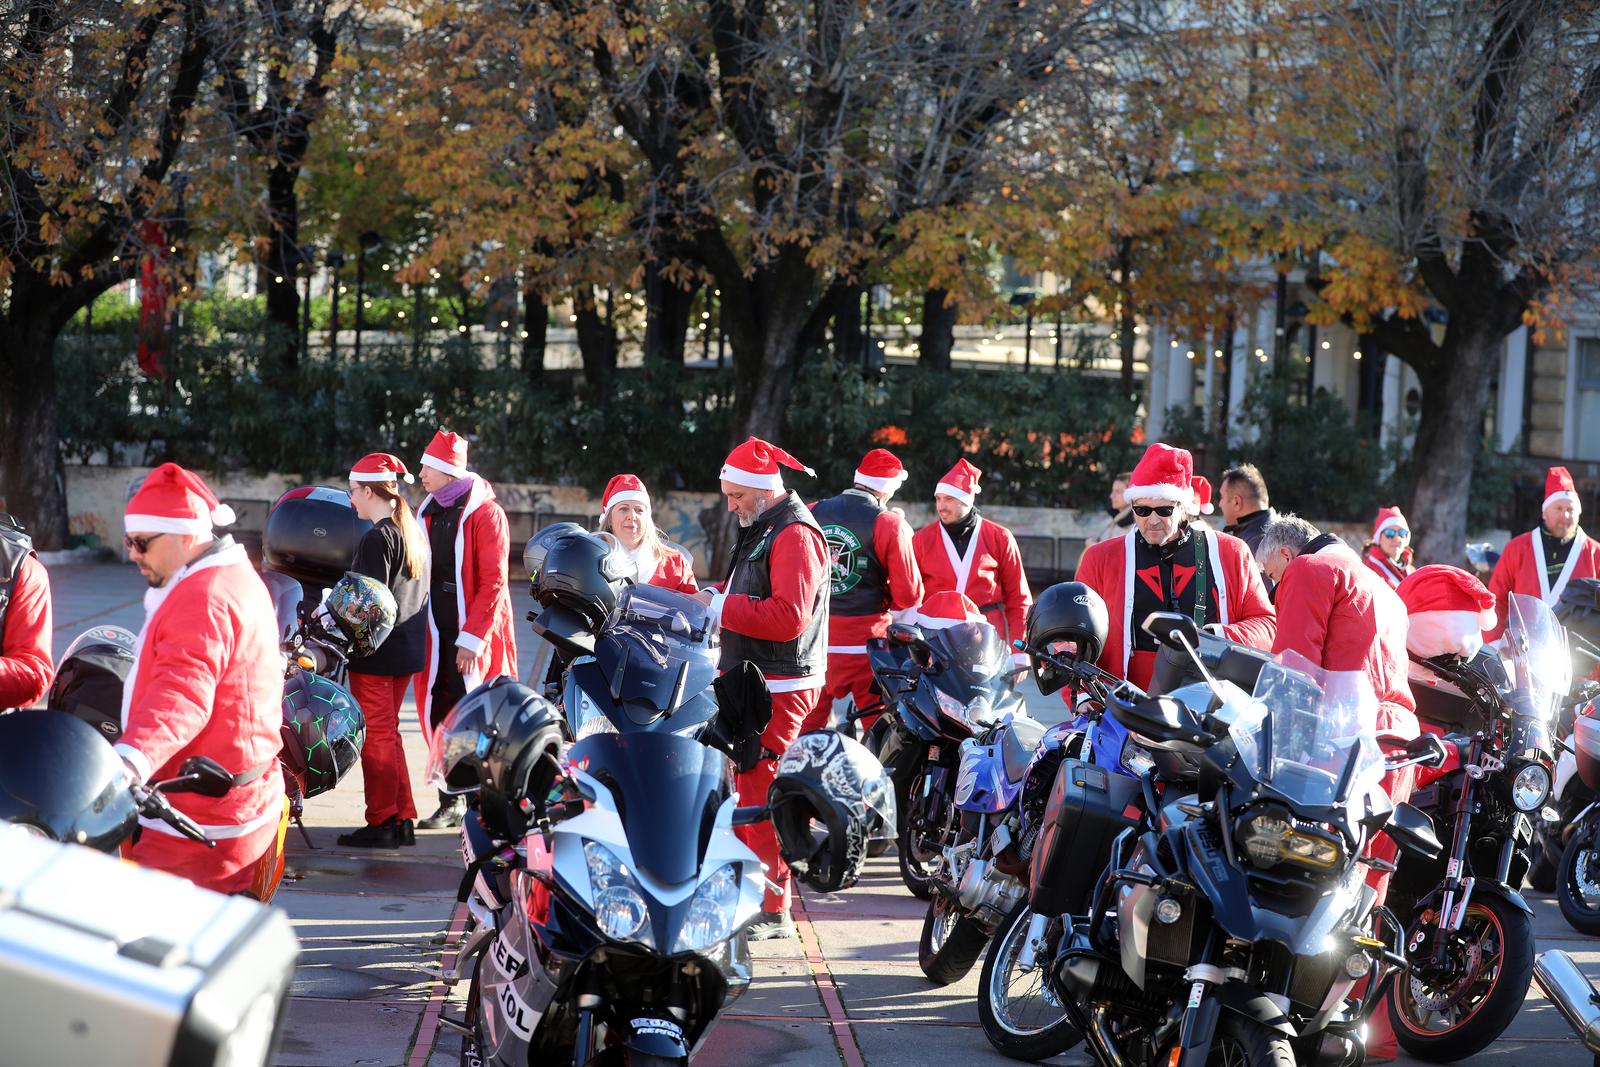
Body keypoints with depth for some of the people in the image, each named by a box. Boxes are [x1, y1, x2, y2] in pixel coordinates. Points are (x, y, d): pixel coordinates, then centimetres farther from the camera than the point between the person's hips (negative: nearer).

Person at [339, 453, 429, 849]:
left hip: (375, 652, -9)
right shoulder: (413, 532, 12)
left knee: (376, 736, -2)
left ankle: (381, 823, 1)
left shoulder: (377, 538, -15)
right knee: (389, 734, 16)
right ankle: (402, 820, 18)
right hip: (406, 650, 9)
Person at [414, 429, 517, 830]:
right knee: (438, 716, 5)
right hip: (436, 634, 7)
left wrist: (472, 638, -19)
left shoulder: (485, 514, -9)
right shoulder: (427, 513, 13)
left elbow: (494, 582, -14)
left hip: (475, 634, -6)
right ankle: (451, 802, 13)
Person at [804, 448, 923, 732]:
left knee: (806, 728, 10)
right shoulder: (889, 524, -8)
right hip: (866, 641, -4)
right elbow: (909, 595, -8)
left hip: (813, 641, 4)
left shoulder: (811, 514, 3)